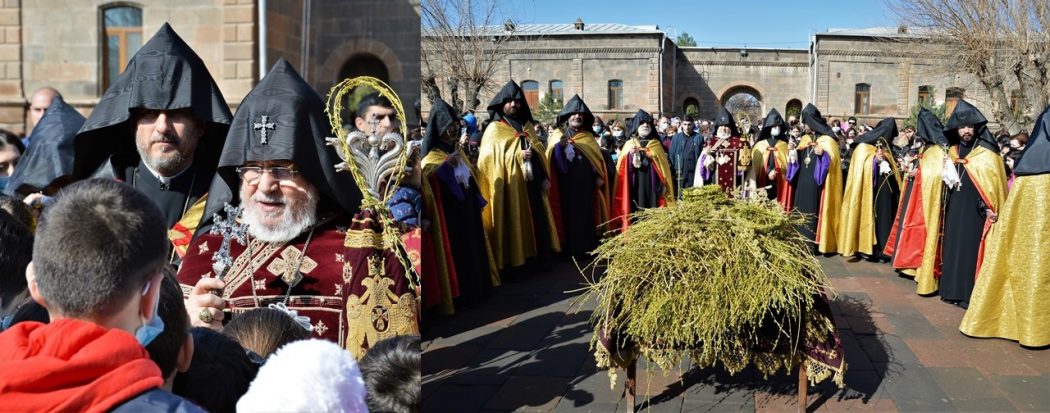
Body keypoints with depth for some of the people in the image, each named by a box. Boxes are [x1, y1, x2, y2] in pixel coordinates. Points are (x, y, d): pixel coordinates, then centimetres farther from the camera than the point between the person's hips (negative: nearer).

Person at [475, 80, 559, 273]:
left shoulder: (526, 126, 17)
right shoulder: (494, 129, -2)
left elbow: (539, 152, 18)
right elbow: (492, 157, -12)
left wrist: (544, 177, 9)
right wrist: (517, 154, -21)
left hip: (532, 181, 6)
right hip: (510, 183, -6)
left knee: (537, 219, 6)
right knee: (514, 221, -3)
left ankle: (539, 255, 16)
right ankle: (514, 259, 5)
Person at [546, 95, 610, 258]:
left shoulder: (589, 137, 14)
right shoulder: (558, 135, 4)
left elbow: (598, 159, 11)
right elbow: (552, 159, -7)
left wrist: (599, 176, -3)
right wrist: (560, 146, -24)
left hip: (586, 186, 3)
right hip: (566, 186, -3)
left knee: (586, 215, 3)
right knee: (568, 214, -4)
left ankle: (586, 247, 10)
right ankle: (570, 248, 2)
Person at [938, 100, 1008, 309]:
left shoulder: (987, 153, -7)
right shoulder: (953, 152, 11)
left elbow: (995, 183, -12)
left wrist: (992, 211, -19)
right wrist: (947, 177, 5)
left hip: (976, 211, -6)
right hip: (955, 210, 6)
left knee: (972, 249, -6)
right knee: (954, 247, 9)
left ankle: (971, 294, 0)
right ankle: (954, 289, 18)